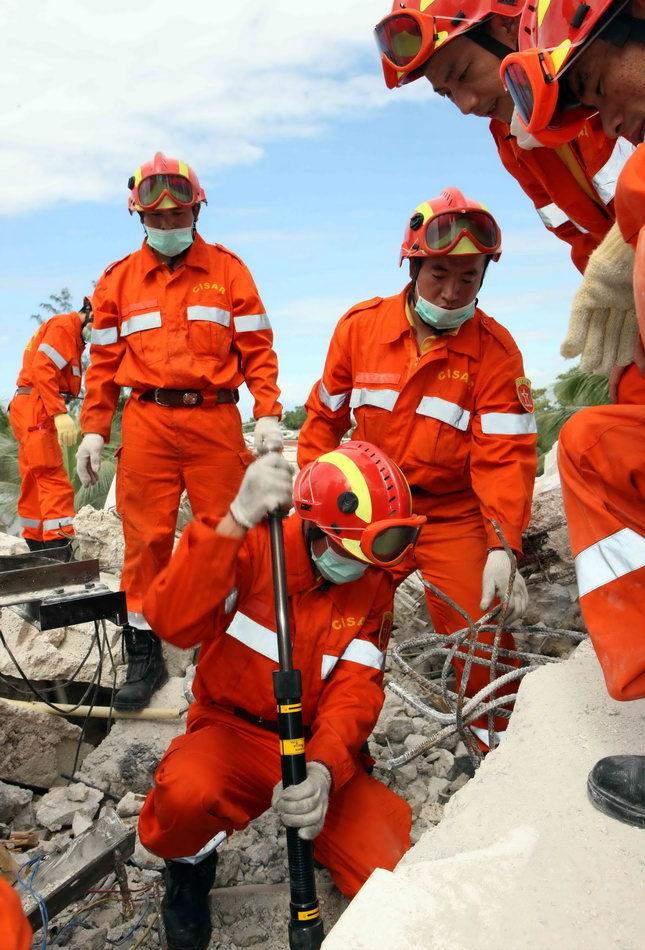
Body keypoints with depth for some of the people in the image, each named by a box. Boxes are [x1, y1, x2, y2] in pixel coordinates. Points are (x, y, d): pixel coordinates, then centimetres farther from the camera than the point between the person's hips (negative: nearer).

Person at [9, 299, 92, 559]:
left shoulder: (72, 335, 23)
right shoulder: (64, 326, -8)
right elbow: (42, 369, -19)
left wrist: (61, 412, 11)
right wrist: (60, 413, -25)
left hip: (31, 411, 10)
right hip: (35, 410, -10)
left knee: (35, 482, 14)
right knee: (54, 480, -15)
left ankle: (35, 544, 22)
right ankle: (59, 543, -19)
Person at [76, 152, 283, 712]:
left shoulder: (227, 269, 10)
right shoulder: (119, 279, 15)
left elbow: (257, 347, 5)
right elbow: (104, 360, 14)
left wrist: (268, 414, -5)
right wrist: (93, 431, 8)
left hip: (215, 419, -1)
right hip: (147, 421, 2)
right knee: (146, 538, 2)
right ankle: (144, 656, 13)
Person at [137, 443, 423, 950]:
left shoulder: (374, 586, -2)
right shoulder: (253, 546, -15)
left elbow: (356, 689, -11)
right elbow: (174, 623, -30)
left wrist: (323, 766, -31)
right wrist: (236, 522, -41)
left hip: (323, 751, 3)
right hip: (235, 733, -2)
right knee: (187, 792, -36)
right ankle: (189, 863, 3)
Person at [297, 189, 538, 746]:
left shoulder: (496, 349, -11)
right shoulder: (360, 325, -5)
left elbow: (504, 456, -16)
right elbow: (325, 417, 6)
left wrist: (503, 547, -28)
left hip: (455, 518, -1)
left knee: (484, 644, -6)